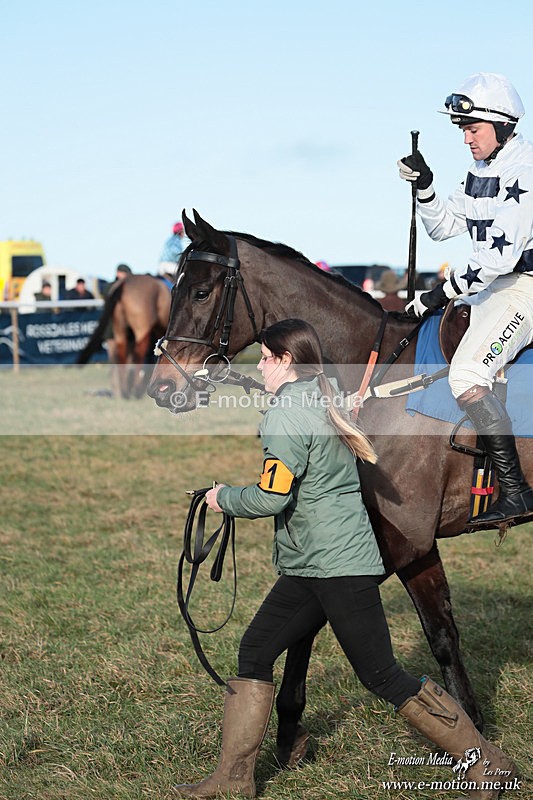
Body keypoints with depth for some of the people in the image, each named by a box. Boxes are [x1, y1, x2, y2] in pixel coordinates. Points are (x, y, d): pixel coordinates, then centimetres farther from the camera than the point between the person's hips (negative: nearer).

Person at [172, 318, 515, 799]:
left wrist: (224, 498, -3)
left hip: (337, 565, -10)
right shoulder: (326, 403, 13)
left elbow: (271, 497, -19)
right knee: (255, 651, 10)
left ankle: (486, 761, 2)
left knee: (381, 676, -5)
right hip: (310, 567, 10)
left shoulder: (286, 413, -15)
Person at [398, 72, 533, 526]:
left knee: (467, 373, -25)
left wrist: (442, 293, -19)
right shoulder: (482, 171, 13)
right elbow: (443, 227, 21)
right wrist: (424, 186, 3)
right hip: (496, 286, 10)